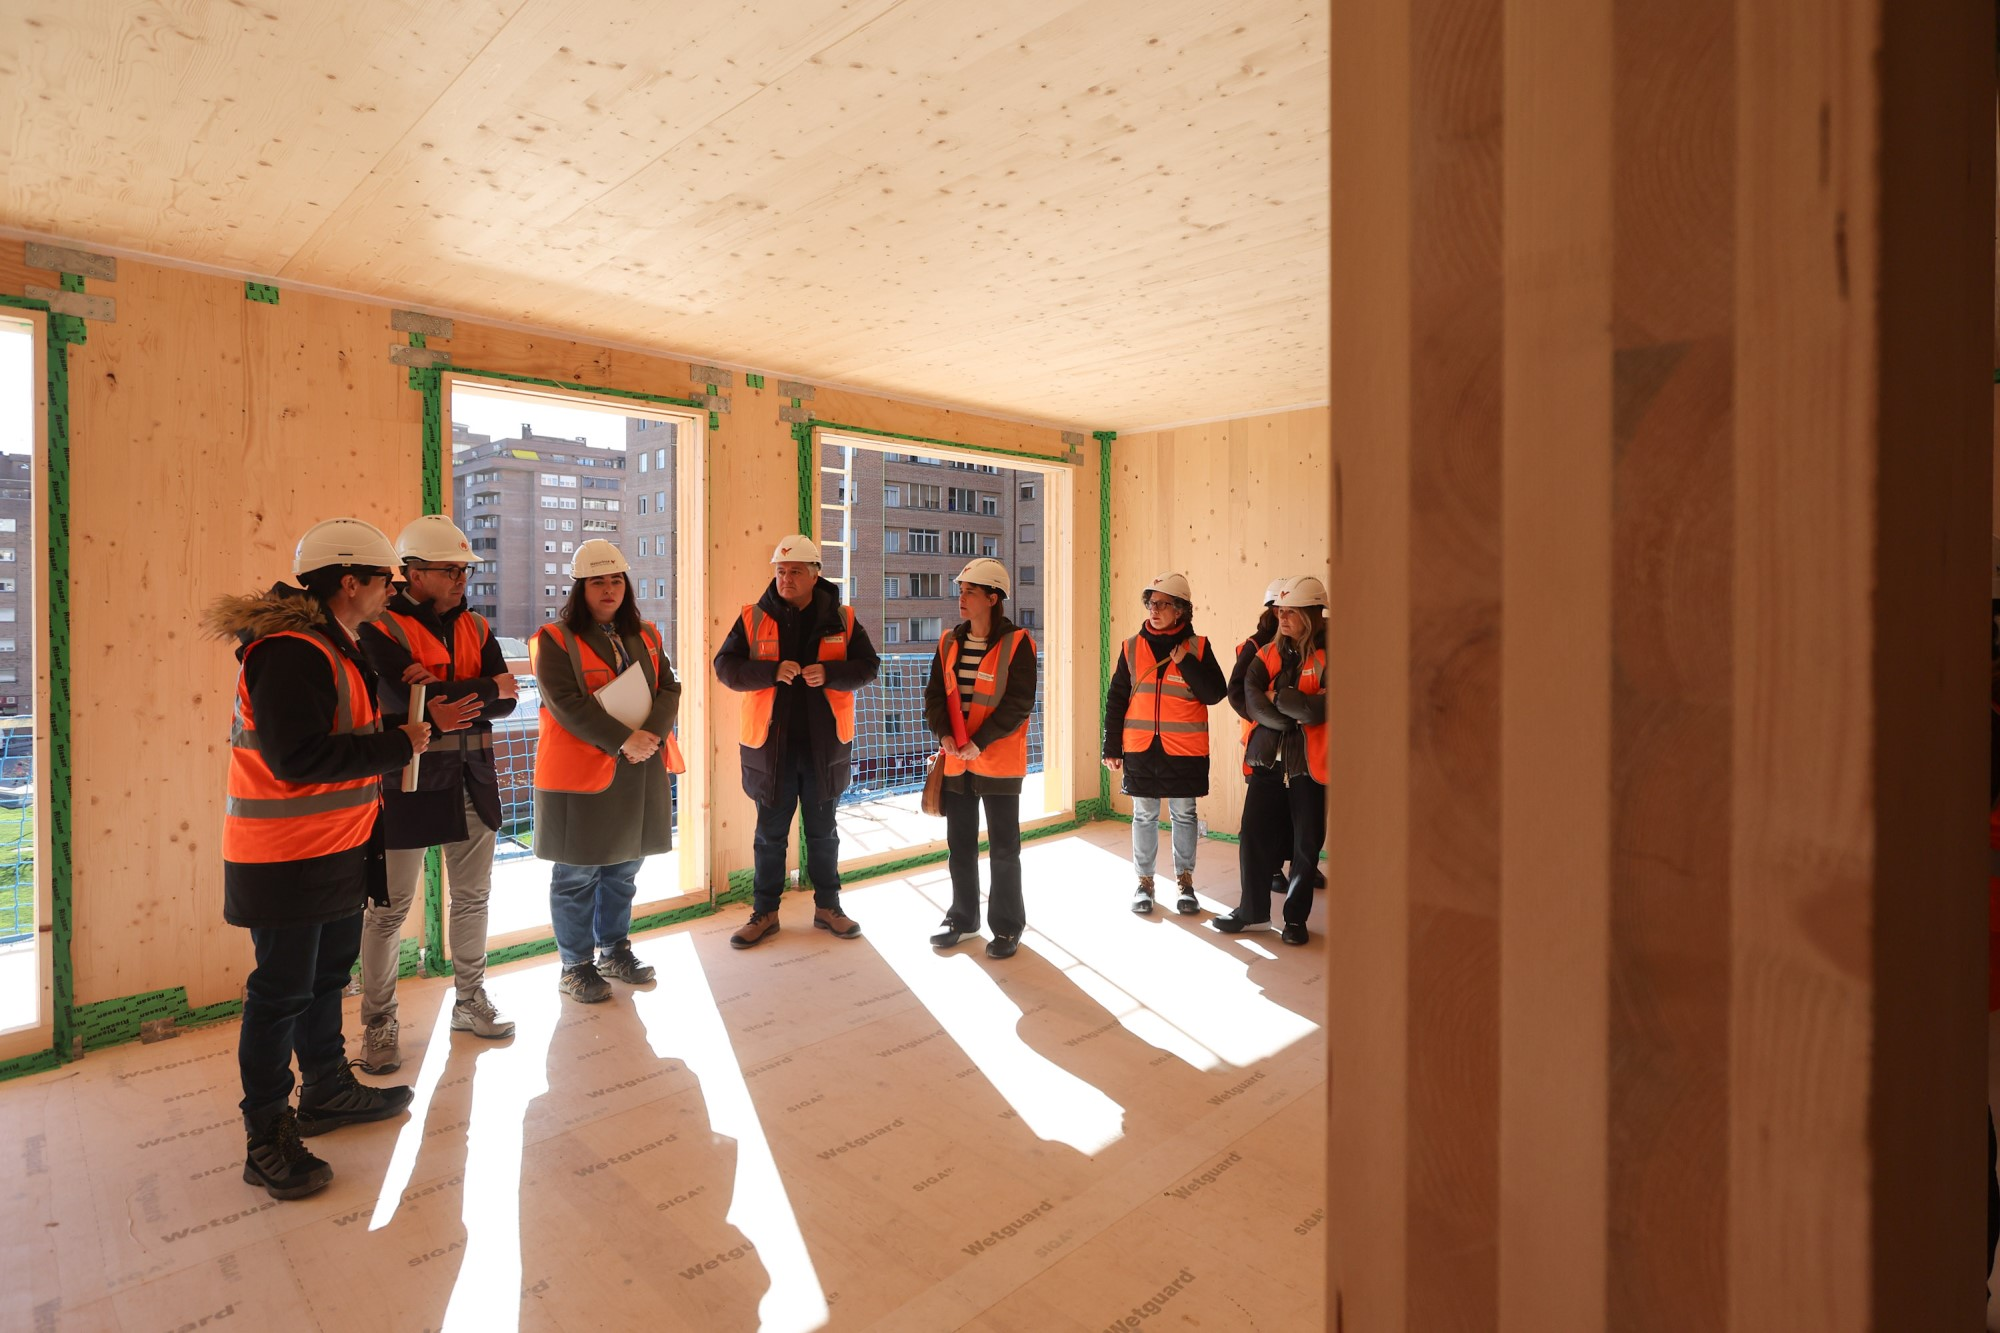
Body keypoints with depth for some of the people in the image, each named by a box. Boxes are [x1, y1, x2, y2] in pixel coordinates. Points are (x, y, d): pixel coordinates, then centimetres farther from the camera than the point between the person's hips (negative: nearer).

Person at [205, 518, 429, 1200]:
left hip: (336, 848, 10)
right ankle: (267, 1138, 16)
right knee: (282, 991, 1)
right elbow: (296, 757, -29)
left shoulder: (329, 644, 11)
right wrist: (397, 745, -22)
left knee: (328, 973, 21)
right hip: (287, 857, -10)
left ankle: (327, 1089, 38)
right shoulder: (290, 651, -22)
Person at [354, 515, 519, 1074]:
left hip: (472, 781, 5)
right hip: (409, 783, -5)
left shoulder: (475, 627, 7)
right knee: (390, 907, 5)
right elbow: (402, 701, -23)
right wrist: (484, 690, -15)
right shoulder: (381, 629, -9)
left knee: (472, 897, 14)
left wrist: (443, 694, -20)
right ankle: (379, 1023, 21)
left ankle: (470, 1001, 30)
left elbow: (506, 700, -5)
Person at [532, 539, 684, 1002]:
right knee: (577, 874, 5)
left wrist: (652, 734, -17)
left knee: (624, 868, 16)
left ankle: (614, 950, 33)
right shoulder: (554, 639, -6)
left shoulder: (645, 637, 11)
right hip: (580, 770, -5)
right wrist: (623, 740, -22)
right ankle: (576, 966, 20)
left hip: (640, 770, 6)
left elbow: (669, 688, 2)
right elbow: (565, 703, -17)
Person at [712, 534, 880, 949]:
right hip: (770, 743, 0)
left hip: (824, 744, 1)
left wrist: (829, 673, -20)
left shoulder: (841, 619, 1)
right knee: (770, 833, 12)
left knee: (823, 832, 14)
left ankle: (828, 906, 29)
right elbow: (725, 666, -6)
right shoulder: (754, 618, -1)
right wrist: (772, 671, -22)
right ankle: (764, 912, 26)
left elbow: (868, 665, -1)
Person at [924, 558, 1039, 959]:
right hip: (956, 760, 5)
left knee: (1004, 847, 6)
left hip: (999, 762, -5)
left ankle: (1007, 926, 21)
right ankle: (962, 917, 32)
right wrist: (944, 734, -11)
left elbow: (1018, 702, -15)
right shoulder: (950, 643, 7)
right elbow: (934, 694, 6)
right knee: (960, 844, 15)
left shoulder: (1016, 643, -10)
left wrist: (980, 742, -19)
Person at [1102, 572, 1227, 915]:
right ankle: (1144, 881, 22)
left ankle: (1185, 881, 24)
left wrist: (1186, 662, -17)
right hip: (1140, 748, 1)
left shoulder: (1197, 647, -1)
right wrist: (1112, 748, 3)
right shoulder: (1132, 647, 3)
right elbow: (1116, 699, 5)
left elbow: (1215, 693, -9)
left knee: (1184, 814, 9)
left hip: (1185, 749, -1)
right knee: (1144, 815, 8)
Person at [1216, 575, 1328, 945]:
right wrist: (1296, 716, -17)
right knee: (1253, 835, 5)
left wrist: (1278, 697, -10)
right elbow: (1252, 701, -8)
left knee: (1305, 844, 8)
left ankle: (1296, 917, 23)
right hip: (1267, 760, 4)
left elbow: (1320, 710, -22)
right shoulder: (1269, 653, 7)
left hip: (1307, 764, -4)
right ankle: (1253, 911, 21)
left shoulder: (1328, 657, -8)